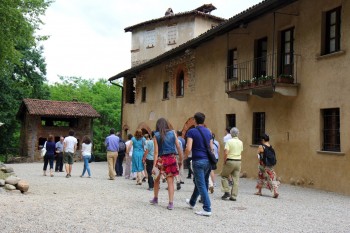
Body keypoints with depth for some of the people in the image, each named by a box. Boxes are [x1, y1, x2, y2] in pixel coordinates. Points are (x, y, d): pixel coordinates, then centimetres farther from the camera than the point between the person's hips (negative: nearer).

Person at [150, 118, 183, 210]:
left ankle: (155, 199, 33)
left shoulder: (156, 135, -1)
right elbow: (178, 147, 0)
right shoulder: (173, 133, 3)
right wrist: (180, 159, 9)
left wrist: (154, 165, -7)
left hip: (161, 160, 0)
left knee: (157, 179, 20)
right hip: (171, 159, 1)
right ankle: (171, 203, -3)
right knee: (170, 182, 2)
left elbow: (156, 152, -6)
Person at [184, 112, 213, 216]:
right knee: (199, 182, 21)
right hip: (208, 161, 7)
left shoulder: (192, 132, -9)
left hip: (198, 160, -7)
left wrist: (184, 157, 2)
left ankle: (207, 209, -5)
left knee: (201, 185, -3)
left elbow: (188, 149, -16)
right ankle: (192, 202, 40)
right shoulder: (208, 132, 9)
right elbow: (211, 148, 14)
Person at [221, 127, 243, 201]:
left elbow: (226, 153, -17)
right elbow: (241, 153, 11)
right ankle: (234, 196, 7)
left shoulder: (229, 141, -10)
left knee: (224, 176, 12)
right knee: (236, 179, 6)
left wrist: (224, 161, -6)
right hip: (238, 161, 5)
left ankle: (227, 192, 2)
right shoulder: (240, 142, 8)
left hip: (230, 161, -5)